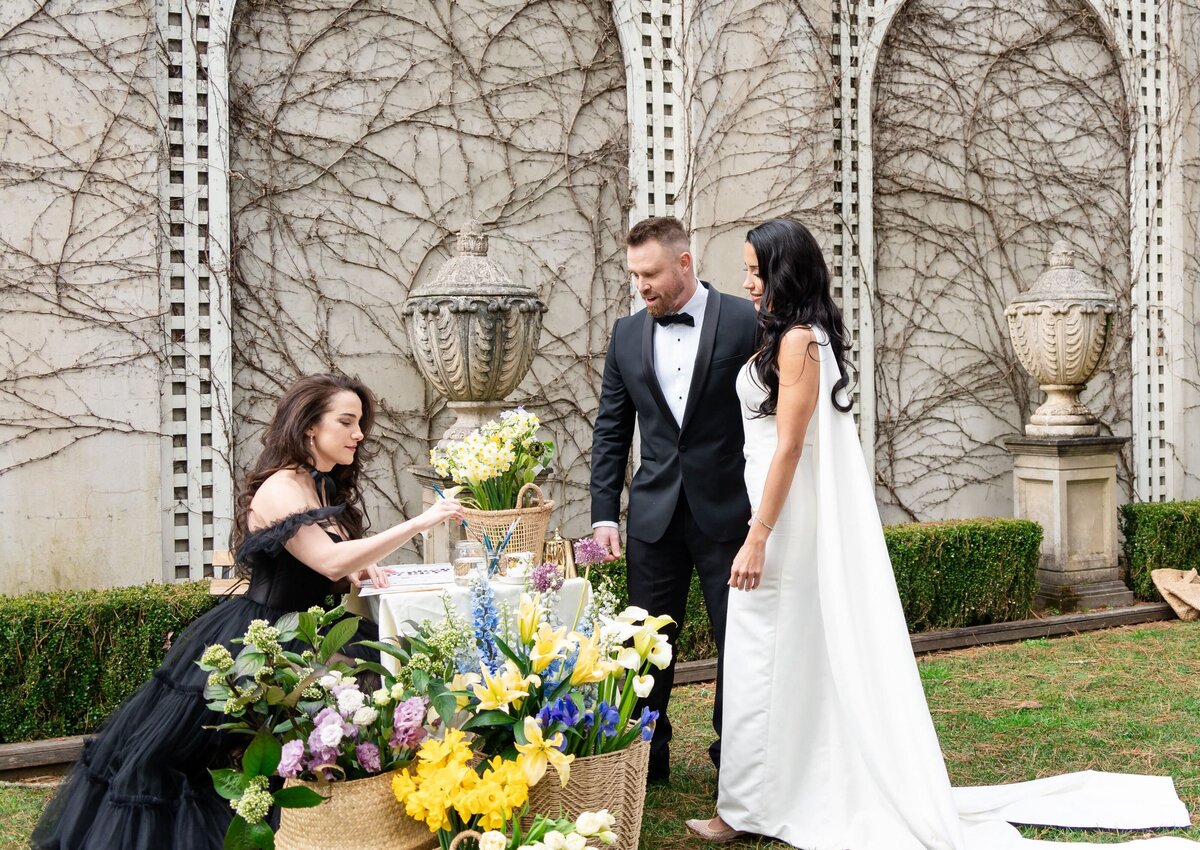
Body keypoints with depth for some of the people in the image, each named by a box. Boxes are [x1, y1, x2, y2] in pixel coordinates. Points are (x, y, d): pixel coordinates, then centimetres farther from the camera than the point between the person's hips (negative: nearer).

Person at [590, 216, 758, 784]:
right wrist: (604, 514, 3)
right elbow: (610, 431, 9)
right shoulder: (627, 334, 6)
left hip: (728, 510, -3)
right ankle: (648, 754, 24)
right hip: (655, 516, 3)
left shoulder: (746, 322, -6)